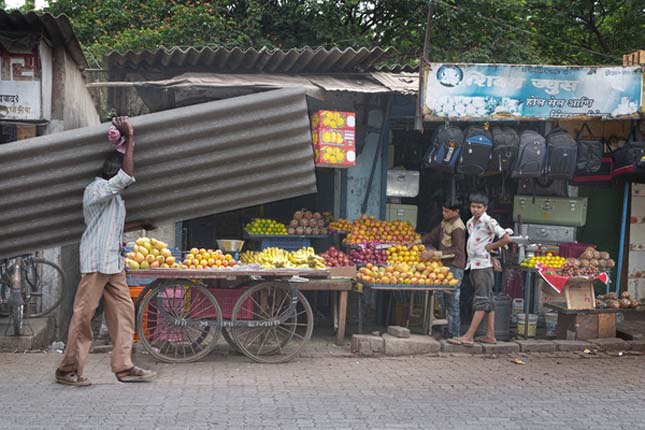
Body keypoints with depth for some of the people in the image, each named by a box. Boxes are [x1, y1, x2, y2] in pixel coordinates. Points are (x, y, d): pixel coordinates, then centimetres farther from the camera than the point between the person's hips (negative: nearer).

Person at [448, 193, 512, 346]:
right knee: (488, 300, 10)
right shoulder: (469, 223, 13)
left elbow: (507, 238, -14)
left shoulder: (489, 222, -10)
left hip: (483, 265, -8)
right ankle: (490, 335, 13)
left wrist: (491, 246, -8)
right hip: (472, 265, 8)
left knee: (481, 300, -7)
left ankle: (468, 336, -12)